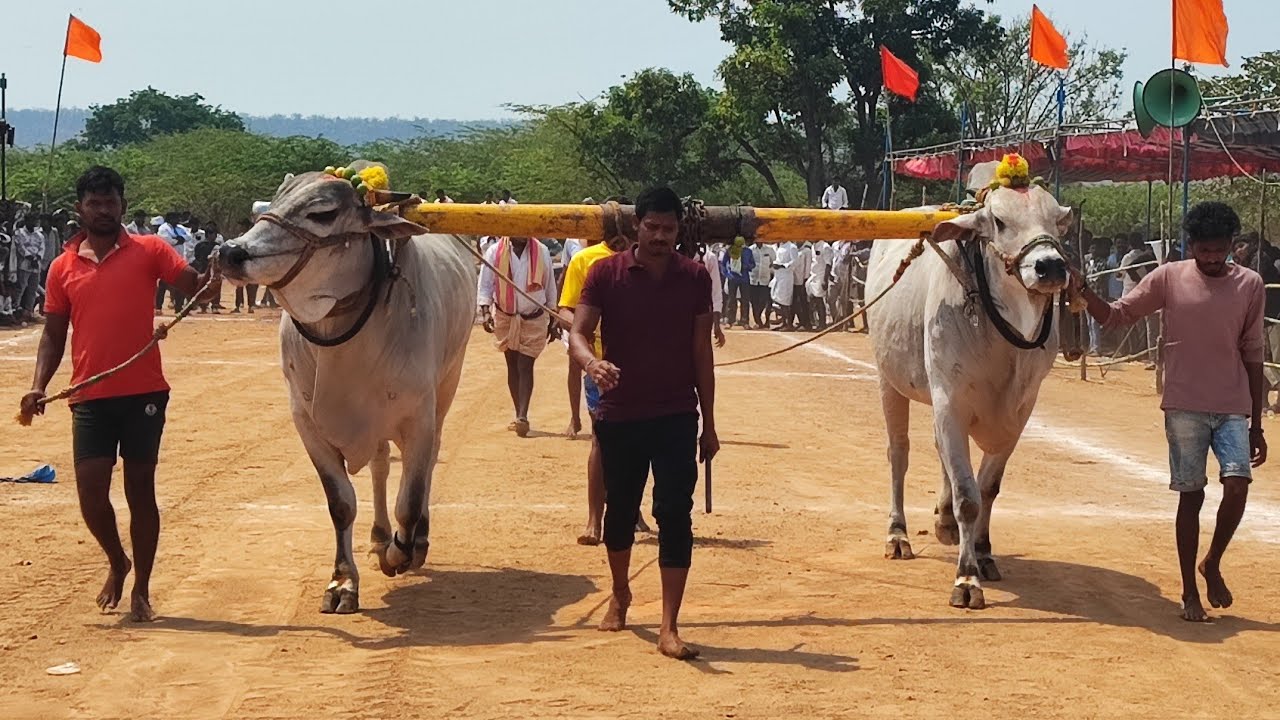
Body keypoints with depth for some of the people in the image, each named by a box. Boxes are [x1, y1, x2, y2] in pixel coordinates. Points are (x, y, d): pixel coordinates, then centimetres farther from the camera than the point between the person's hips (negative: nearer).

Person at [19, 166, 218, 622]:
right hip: (90, 397, 2)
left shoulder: (149, 250, 2)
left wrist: (215, 275, -30)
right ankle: (117, 563, 26)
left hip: (143, 393, -2)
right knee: (90, 489, -3)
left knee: (140, 489, 5)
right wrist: (39, 386, -2)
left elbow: (194, 286, -8)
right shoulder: (63, 268, 9)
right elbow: (54, 335, 11)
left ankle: (141, 590, 17)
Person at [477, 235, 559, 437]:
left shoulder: (542, 252, -3)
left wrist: (553, 321, 10)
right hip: (505, 318, 1)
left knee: (525, 366, -9)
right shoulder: (495, 252, -7)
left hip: (534, 319, -1)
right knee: (512, 366, 10)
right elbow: (485, 285, -4)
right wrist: (485, 311, -21)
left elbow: (549, 287, 6)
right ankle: (520, 415, 19)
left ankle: (522, 416, -17)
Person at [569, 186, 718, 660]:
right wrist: (591, 362, -35)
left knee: (675, 515, -8)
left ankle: (669, 627, -6)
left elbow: (702, 353, 5)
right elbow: (578, 332, -10)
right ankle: (620, 594, 40)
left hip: (677, 417, 0)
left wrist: (709, 424, 6)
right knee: (620, 510, 14)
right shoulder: (606, 274, -4)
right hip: (619, 415, 0)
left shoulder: (695, 278, 1)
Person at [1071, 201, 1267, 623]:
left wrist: (1256, 425, 7)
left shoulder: (1249, 285, 3)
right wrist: (1081, 290, -18)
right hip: (1184, 407, -1)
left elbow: (1253, 356, 7)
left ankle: (1213, 564, 12)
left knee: (1237, 485, -14)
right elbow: (1115, 316, 2)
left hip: (1233, 409, 1)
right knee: (1190, 495, 2)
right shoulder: (1168, 278, -1)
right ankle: (1189, 592, 14)